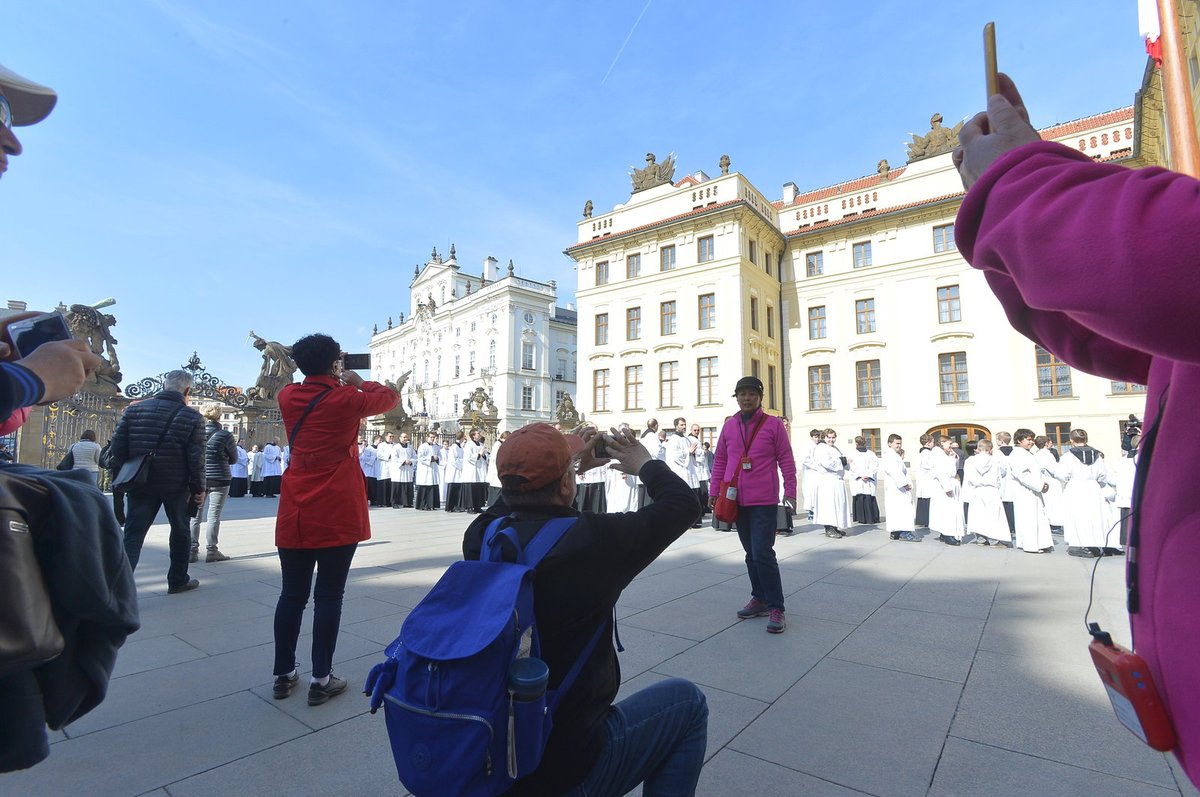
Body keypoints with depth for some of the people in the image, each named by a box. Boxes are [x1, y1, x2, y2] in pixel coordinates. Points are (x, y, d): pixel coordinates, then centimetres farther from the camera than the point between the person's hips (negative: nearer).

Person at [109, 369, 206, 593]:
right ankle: (178, 581, 26)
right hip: (176, 486, -2)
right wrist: (198, 488, 0)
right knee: (180, 532, 16)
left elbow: (117, 448, 1)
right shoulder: (192, 417, -7)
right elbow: (196, 457, -10)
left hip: (141, 484, 2)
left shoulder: (134, 410, 2)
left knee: (132, 535, 4)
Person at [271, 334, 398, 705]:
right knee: (329, 595, 2)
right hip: (337, 514, -5)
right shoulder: (345, 399, -8)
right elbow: (390, 397, 8)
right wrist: (358, 382, 20)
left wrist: (335, 385, 28)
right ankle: (321, 679, 10)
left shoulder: (287, 397, 5)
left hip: (295, 512, 5)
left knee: (292, 594, 13)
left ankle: (284, 674, 24)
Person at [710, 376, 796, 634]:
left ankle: (776, 608, 5)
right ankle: (759, 600, 29)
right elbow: (720, 461, 11)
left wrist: (790, 491, -8)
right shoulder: (729, 426, 8)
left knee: (763, 554, -8)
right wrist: (713, 491, 8)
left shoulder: (773, 424, -3)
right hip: (737, 501, 5)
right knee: (751, 553, 15)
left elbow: (786, 460, -2)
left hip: (764, 501, -4)